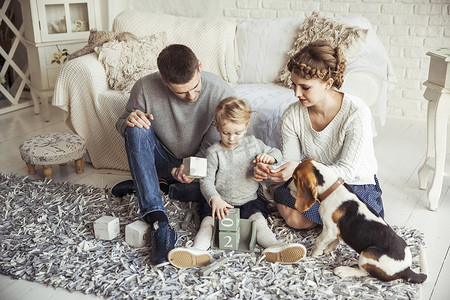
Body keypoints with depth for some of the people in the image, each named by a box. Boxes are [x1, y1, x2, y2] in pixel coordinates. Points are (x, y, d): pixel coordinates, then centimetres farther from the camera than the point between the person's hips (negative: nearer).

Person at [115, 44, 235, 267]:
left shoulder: (221, 92, -21)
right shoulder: (145, 88, -21)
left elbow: (212, 147, -13)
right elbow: (121, 124, -4)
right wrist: (128, 122, -28)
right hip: (161, 162, 0)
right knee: (136, 128, -30)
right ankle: (159, 223, -38)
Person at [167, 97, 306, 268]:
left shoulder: (253, 143, 7)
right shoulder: (214, 152, -3)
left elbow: (276, 152, 18)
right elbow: (206, 181, -10)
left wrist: (269, 157, -10)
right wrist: (214, 199, -32)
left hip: (249, 201, 1)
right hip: (220, 203, -1)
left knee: (258, 220, -26)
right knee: (208, 221, -26)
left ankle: (273, 248, -44)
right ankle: (198, 251, -46)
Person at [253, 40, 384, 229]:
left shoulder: (357, 113, -26)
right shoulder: (291, 116, -13)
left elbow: (346, 171, -25)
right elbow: (289, 161, -5)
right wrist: (269, 170, -28)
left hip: (356, 184, -2)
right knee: (296, 219, -24)